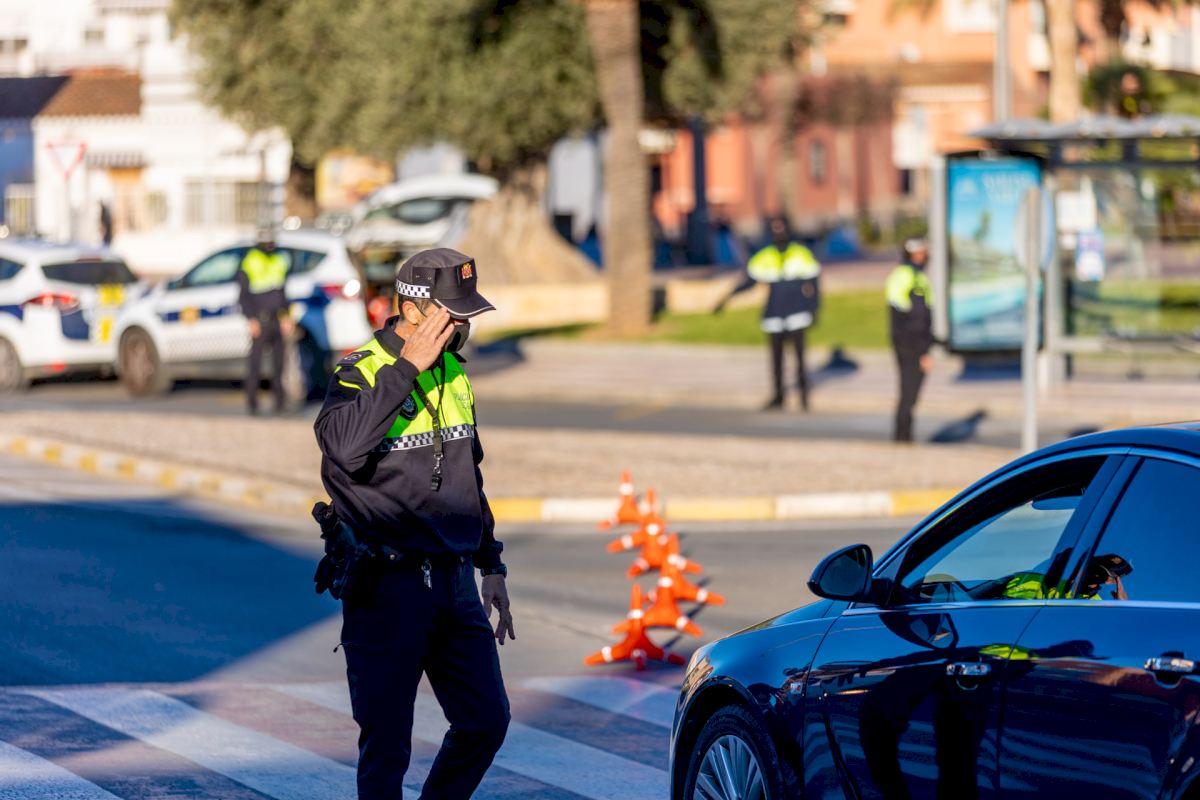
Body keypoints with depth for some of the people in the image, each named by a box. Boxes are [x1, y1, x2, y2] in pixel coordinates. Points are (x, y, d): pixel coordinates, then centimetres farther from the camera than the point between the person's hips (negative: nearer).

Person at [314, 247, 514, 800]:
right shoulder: (359, 374, -12)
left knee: (486, 720, 6)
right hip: (387, 587, -7)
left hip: (454, 583, 7)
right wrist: (407, 368, -30)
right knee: (386, 742, -2)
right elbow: (343, 445, -34)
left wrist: (492, 567, 21)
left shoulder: (454, 374, 11)